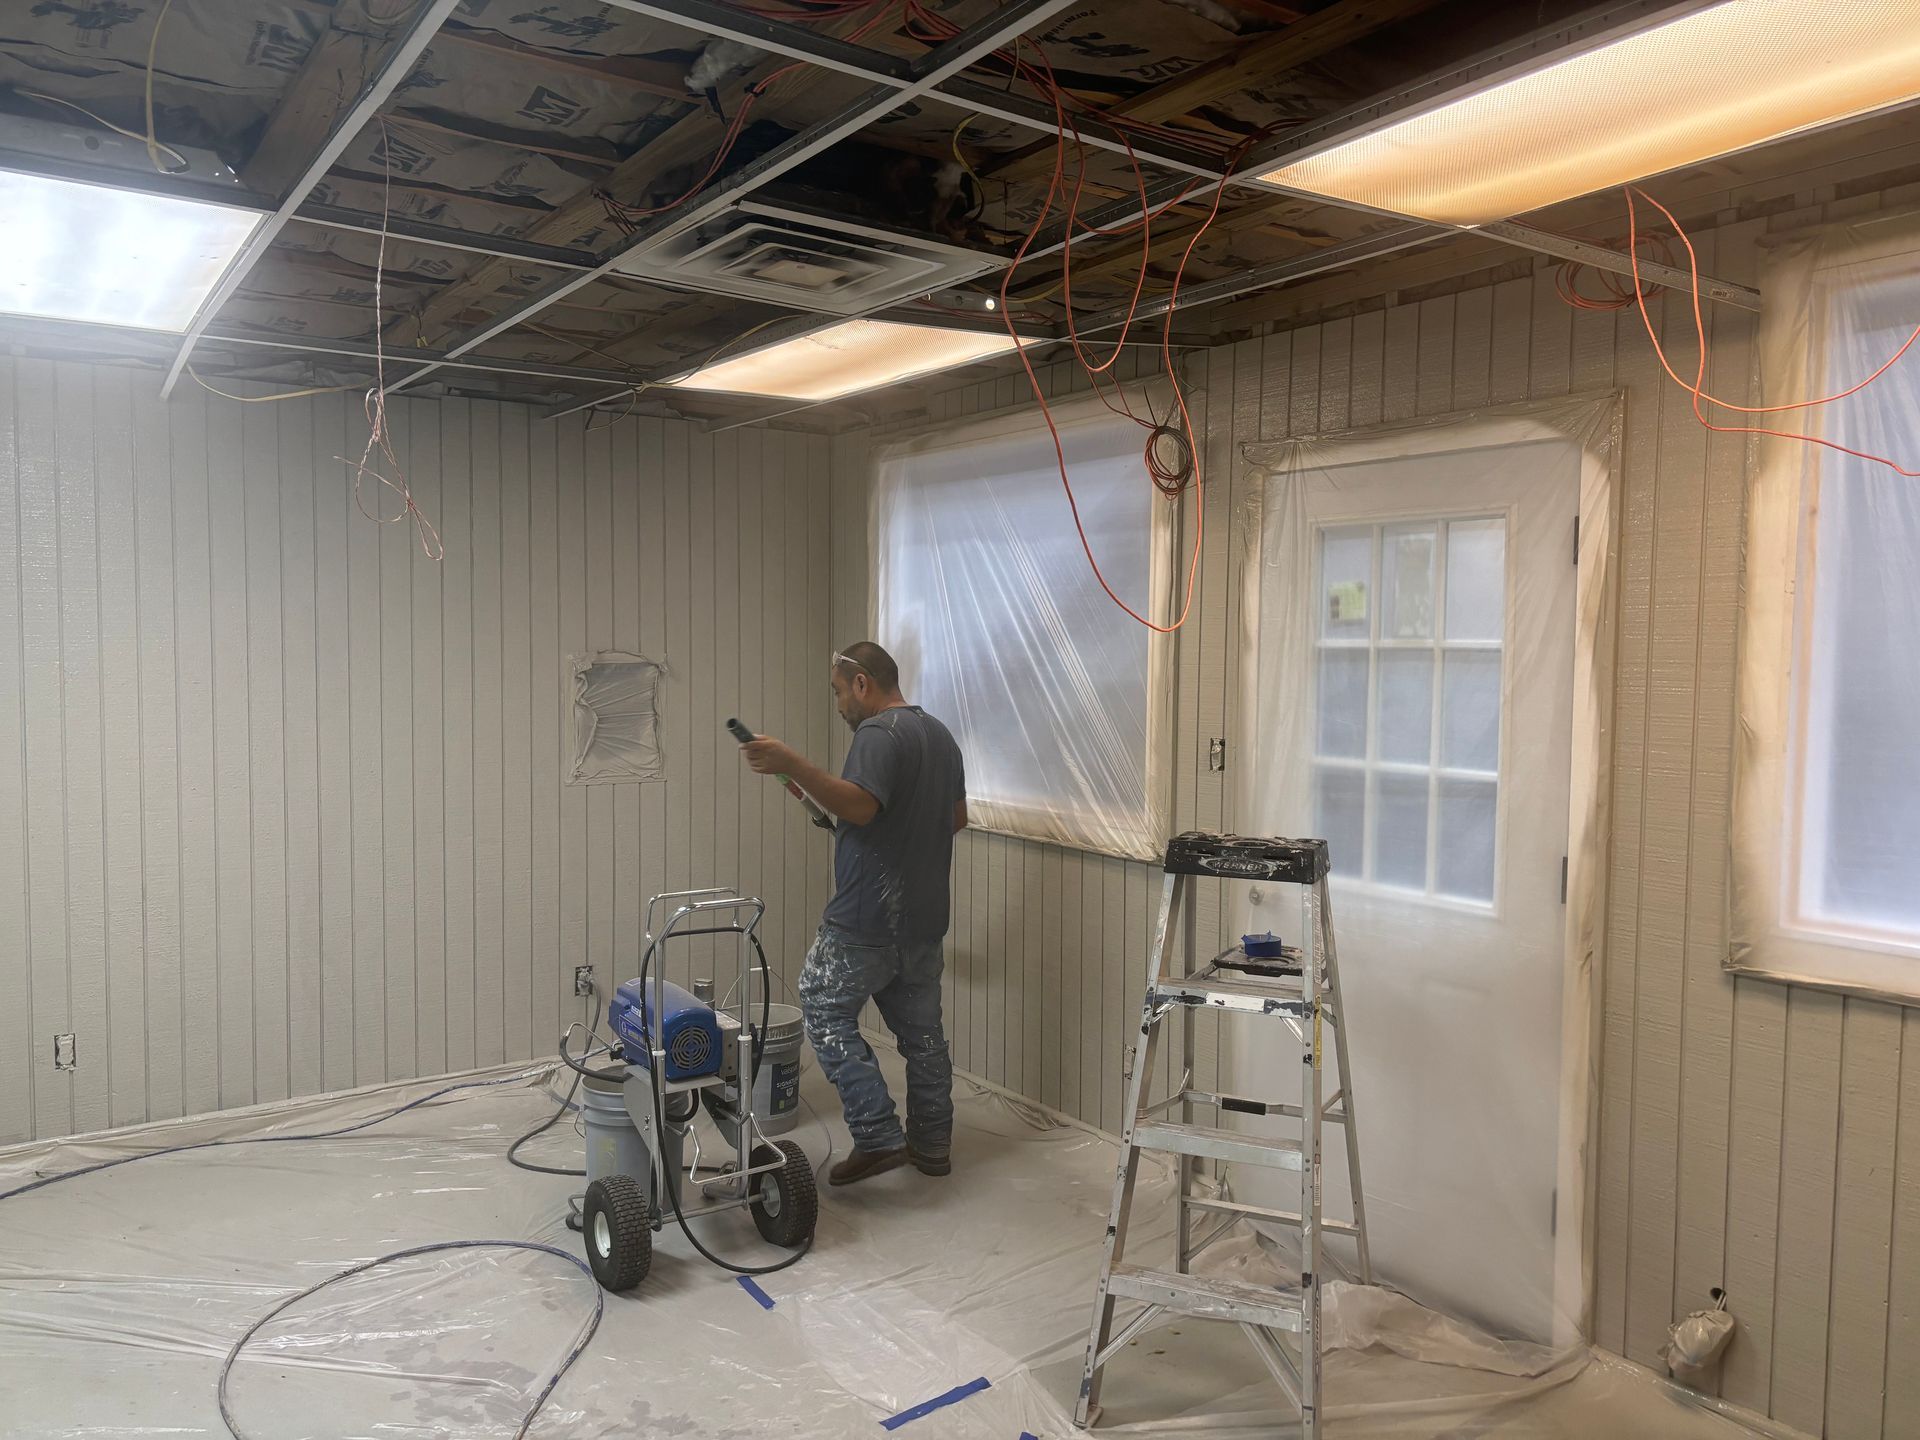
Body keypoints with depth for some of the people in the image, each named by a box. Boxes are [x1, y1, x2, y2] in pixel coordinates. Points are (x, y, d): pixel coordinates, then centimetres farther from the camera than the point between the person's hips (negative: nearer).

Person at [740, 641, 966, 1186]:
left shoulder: (879, 733, -14)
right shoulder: (939, 734, 15)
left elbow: (860, 805, -29)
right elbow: (957, 818, 21)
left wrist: (792, 765, -33)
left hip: (868, 920, -9)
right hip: (924, 917, 9)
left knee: (827, 1013, 2)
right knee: (921, 1029, 15)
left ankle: (878, 1137, 0)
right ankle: (932, 1145, 23)